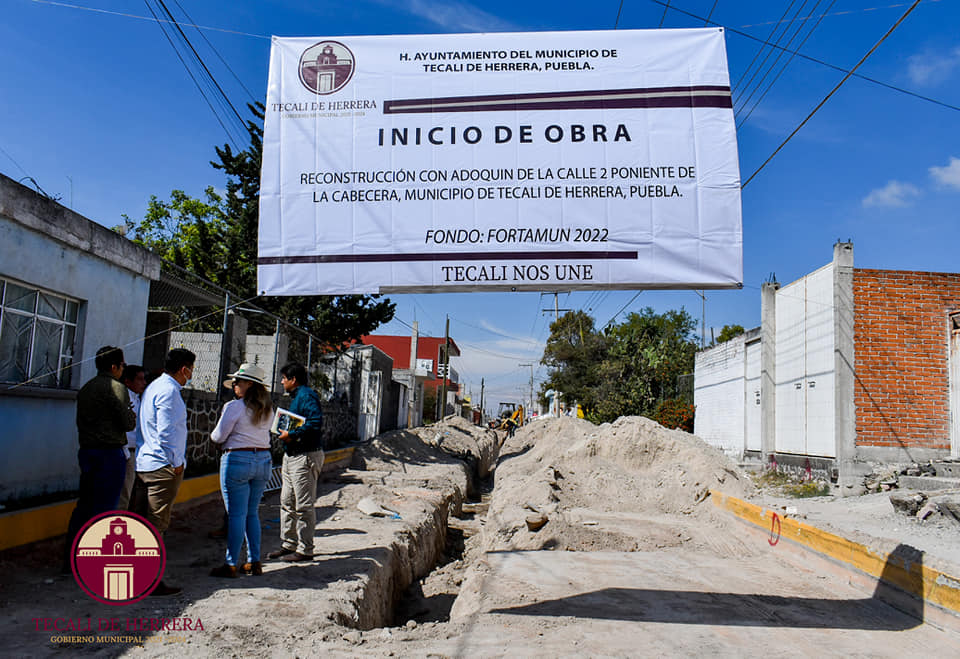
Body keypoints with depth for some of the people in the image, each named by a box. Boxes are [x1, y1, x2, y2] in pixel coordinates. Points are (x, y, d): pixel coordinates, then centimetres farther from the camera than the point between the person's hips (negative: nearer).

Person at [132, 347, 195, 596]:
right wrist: (176, 463, -13)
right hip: (163, 466, -10)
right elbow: (165, 432, -21)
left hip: (143, 464, 10)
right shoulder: (169, 391, -15)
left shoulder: (154, 387, 17)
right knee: (156, 525, -4)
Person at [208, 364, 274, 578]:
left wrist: (213, 435, 15)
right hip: (263, 460, 6)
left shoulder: (234, 407, -11)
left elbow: (218, 437, -6)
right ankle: (255, 562, 18)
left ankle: (231, 565, 5)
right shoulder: (267, 408, 7)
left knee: (236, 514, -1)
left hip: (238, 460, -6)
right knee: (252, 513, 15)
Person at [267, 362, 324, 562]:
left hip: (306, 457, -11)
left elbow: (316, 422, -28)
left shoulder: (307, 396, -15)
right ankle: (289, 545, 26)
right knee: (287, 503, 16)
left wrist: (292, 435, -23)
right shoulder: (296, 397, 18)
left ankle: (305, 550, 4)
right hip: (291, 456, 11)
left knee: (304, 506, -3)